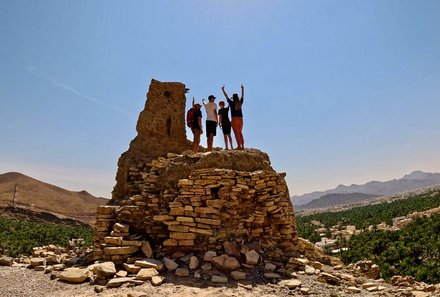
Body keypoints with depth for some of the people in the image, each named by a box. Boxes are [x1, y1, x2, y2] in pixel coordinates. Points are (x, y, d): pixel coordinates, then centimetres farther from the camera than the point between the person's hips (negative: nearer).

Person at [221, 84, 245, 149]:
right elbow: (242, 96, 23)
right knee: (240, 133, 13)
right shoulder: (240, 102, 7)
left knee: (236, 133, -5)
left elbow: (226, 96, 7)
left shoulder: (232, 103, -3)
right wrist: (242, 88, 37)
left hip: (234, 119, -5)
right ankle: (242, 146, 9)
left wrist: (223, 89, 18)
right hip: (240, 119, 5)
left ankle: (239, 146, -10)